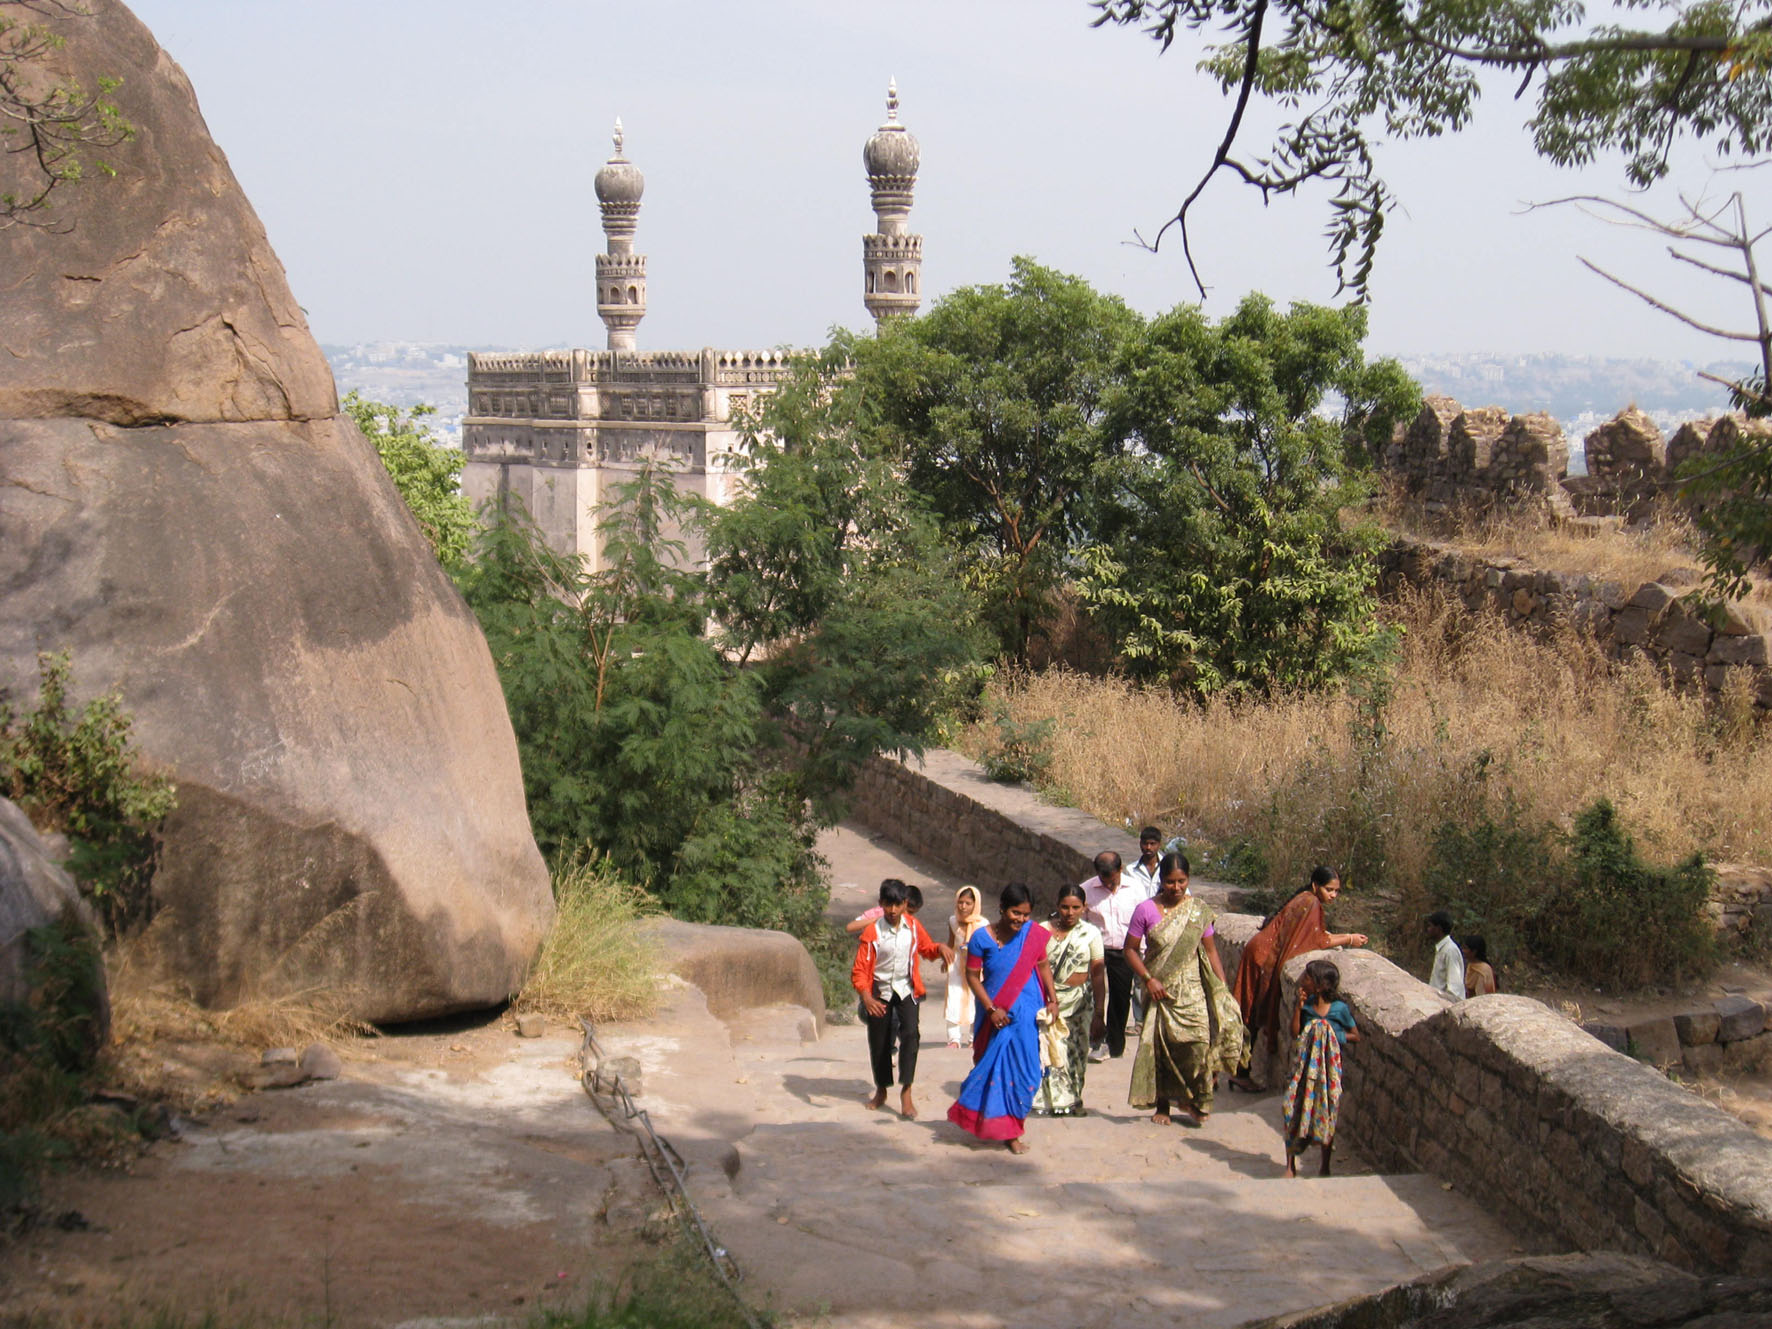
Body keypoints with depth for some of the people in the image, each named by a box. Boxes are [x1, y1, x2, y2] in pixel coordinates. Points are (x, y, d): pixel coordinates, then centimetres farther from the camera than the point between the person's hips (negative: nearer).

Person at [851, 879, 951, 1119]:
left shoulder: (913, 926, -4)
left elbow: (926, 948, 14)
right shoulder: (872, 932, -14)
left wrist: (940, 948, -9)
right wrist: (866, 998, -29)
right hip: (880, 993, -1)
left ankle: (906, 1091, -19)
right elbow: (860, 970, -14)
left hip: (906, 991, 1)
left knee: (910, 1034, -20)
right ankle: (881, 1091, 30)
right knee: (879, 1042, 8)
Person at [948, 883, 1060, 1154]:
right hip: (995, 1013, -1)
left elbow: (1043, 967, 9)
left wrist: (1053, 1000, 1)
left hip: (1025, 1012, 1)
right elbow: (972, 975, -5)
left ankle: (1011, 1132, 12)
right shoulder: (982, 938, -10)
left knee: (1022, 1070, -1)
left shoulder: (1033, 933, -3)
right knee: (994, 1067, 5)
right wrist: (991, 1008, -12)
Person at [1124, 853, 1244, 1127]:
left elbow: (1210, 951, 7)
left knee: (1199, 1038, -15)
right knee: (1160, 1046, 1)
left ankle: (1197, 1101, 3)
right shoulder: (1146, 911, -4)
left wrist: (1223, 989, 0)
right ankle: (1162, 1107, 16)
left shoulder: (1199, 910, 2)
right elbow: (1131, 950, 1)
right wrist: (1148, 979, -12)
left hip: (1192, 989, 1)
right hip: (1159, 989, 0)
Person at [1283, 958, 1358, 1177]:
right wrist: (1299, 1006, -10)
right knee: (1293, 1110, -5)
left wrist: (1334, 1036, -12)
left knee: (1326, 1114, 2)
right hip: (1305, 1066, 3)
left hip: (1329, 1067, -3)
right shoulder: (1307, 1004, 2)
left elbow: (1355, 1036, 3)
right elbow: (1295, 1032, -4)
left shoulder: (1340, 1008, -6)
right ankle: (1290, 1165, 5)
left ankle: (1325, 1166, 18)